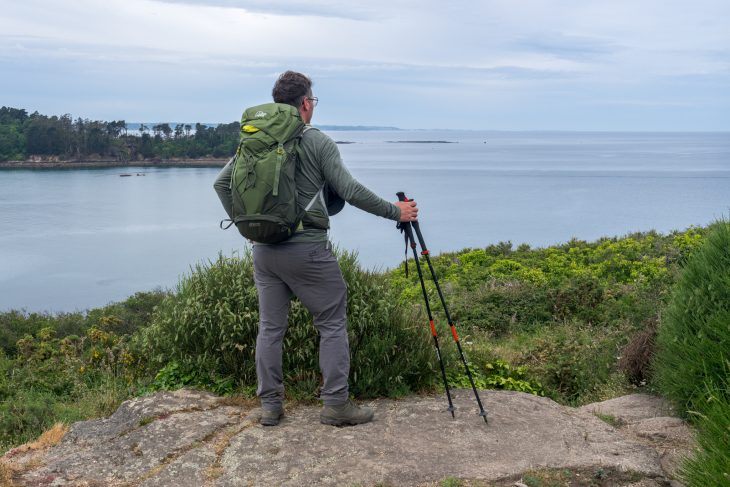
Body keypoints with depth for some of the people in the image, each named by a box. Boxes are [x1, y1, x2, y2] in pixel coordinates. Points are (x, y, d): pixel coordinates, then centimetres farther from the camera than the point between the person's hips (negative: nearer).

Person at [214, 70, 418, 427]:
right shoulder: (318, 142, -7)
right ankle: (336, 404, 7)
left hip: (264, 250, 6)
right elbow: (351, 191, -11)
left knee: (270, 327, 12)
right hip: (307, 250, -5)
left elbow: (222, 182, 9)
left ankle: (270, 406, 17)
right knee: (332, 324, 6)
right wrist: (395, 212, -1)